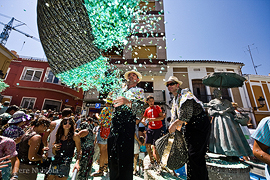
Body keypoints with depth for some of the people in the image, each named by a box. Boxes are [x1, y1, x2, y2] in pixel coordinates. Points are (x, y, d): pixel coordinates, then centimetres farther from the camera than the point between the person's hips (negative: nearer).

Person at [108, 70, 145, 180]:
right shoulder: (121, 90, 22)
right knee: (112, 156, 14)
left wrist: (128, 102, -24)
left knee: (124, 156, -1)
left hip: (127, 125, -5)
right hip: (114, 124, 6)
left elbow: (140, 110, -9)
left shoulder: (139, 91, 5)